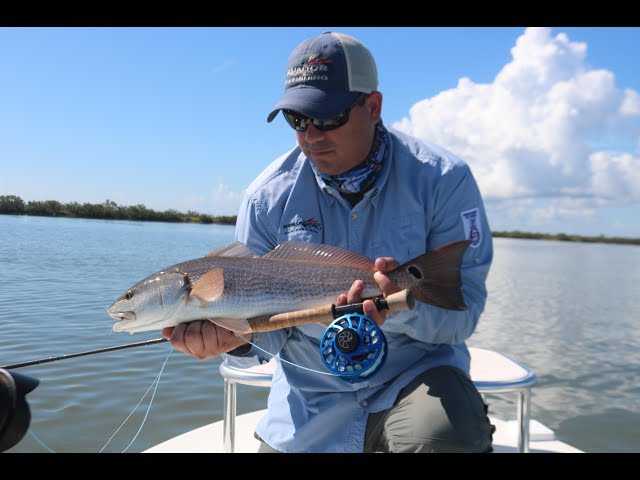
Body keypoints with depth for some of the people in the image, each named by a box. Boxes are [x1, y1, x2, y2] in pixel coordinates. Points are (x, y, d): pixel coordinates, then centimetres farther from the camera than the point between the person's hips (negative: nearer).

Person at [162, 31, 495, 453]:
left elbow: (463, 310, -14)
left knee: (446, 436, -32)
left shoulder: (442, 180, -13)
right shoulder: (268, 196, -7)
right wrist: (239, 336, -25)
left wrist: (403, 307, -35)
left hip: (414, 370, -2)